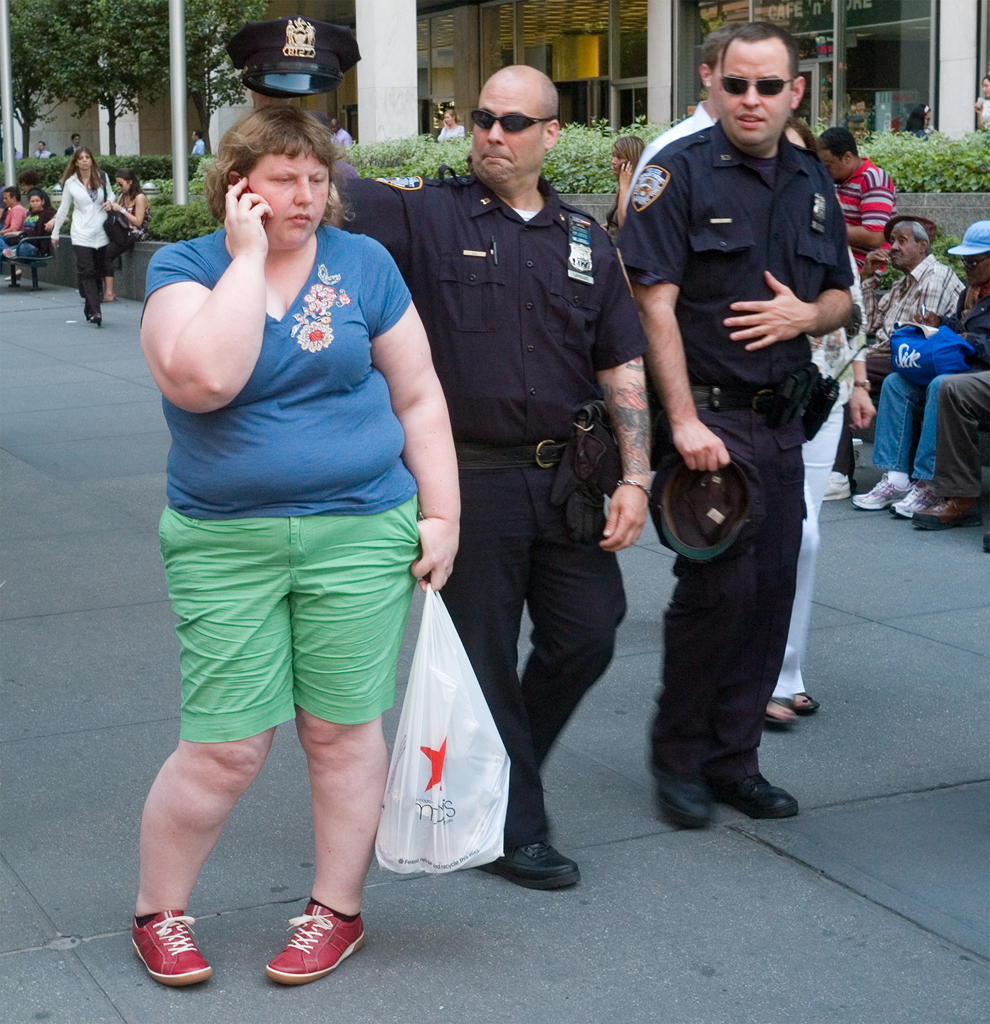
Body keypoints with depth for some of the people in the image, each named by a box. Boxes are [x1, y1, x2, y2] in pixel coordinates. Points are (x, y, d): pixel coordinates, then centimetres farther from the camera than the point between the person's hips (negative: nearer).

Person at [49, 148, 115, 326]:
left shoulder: (102, 178, 6)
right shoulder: (70, 183, 3)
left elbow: (110, 194, 24)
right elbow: (63, 209, 10)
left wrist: (110, 201, 0)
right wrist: (55, 233, 14)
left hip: (101, 233, 2)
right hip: (81, 235, -2)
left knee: (98, 272, 4)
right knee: (87, 272, -12)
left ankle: (90, 309, 14)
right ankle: (95, 311, -19)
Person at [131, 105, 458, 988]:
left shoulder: (363, 263, 4)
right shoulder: (185, 267, -2)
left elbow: (418, 396, 8)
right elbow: (203, 378, -23)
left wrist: (440, 514, 3)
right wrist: (248, 256, -15)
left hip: (362, 534, 2)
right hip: (226, 543, -1)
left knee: (342, 730, 7)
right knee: (225, 748, -1)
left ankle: (337, 910, 26)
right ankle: (158, 911, 22)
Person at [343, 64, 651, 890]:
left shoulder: (586, 242, 9)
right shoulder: (427, 213, -2)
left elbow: (623, 366, 9)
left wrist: (636, 477, 1)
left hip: (565, 473, 4)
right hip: (468, 475, -4)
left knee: (588, 633, 9)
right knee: (485, 658, 5)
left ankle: (500, 769, 33)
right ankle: (513, 831, 20)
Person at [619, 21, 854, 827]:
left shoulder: (812, 181, 11)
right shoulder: (681, 171, -7)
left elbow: (840, 297, 19)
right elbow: (654, 302, -13)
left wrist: (807, 315, -6)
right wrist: (684, 422, -19)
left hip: (782, 419, 6)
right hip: (709, 416, -6)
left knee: (771, 588, 7)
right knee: (719, 585, -10)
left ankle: (733, 758, 20)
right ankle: (679, 755, 9)